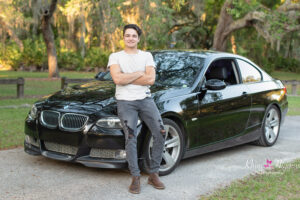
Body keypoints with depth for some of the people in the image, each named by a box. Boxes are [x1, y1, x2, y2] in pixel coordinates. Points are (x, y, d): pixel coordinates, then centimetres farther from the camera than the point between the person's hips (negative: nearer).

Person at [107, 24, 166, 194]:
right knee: (131, 138, -13)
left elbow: (150, 79, -5)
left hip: (145, 99, 3)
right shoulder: (115, 57, 7)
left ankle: (154, 174, 5)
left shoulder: (147, 56, 12)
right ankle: (135, 178, -3)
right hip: (125, 102, -2)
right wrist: (139, 73, -6)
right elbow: (117, 79, -11)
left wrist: (126, 78, -7)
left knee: (160, 133, -8)